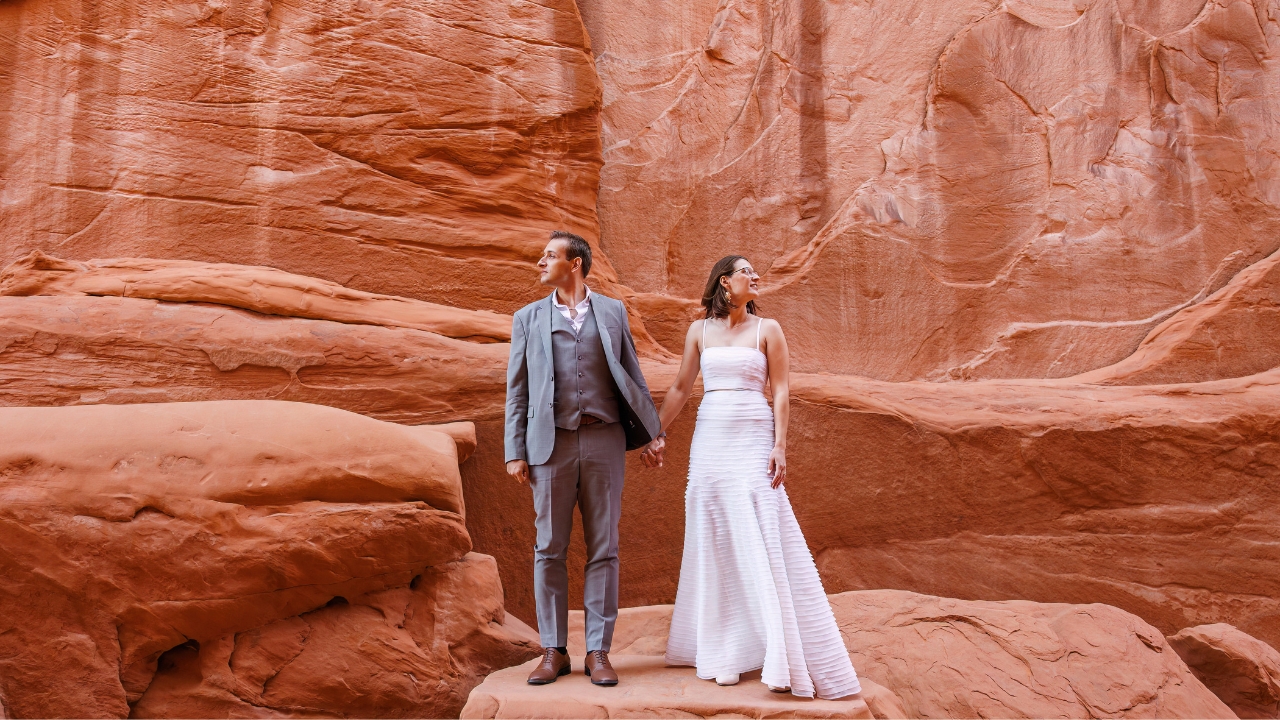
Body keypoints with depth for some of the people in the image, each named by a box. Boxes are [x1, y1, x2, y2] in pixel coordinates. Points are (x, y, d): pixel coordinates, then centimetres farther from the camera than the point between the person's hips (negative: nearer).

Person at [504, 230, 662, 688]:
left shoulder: (612, 311, 10)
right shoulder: (528, 318, 10)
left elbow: (631, 375, 11)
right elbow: (517, 389, 8)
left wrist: (651, 433, 5)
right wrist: (515, 453, 1)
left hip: (603, 440, 0)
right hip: (551, 443, 1)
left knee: (603, 549, 2)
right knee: (549, 550, 4)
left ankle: (598, 652, 10)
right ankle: (554, 651, 14)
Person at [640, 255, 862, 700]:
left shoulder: (767, 329, 4)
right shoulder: (700, 330, 9)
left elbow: (781, 392, -1)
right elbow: (680, 389, 13)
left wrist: (779, 446, -10)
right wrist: (657, 434, 9)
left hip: (753, 442, -2)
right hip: (710, 442, 3)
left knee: (761, 545, -7)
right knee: (715, 545, 5)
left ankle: (782, 657, 0)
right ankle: (723, 653, 15)